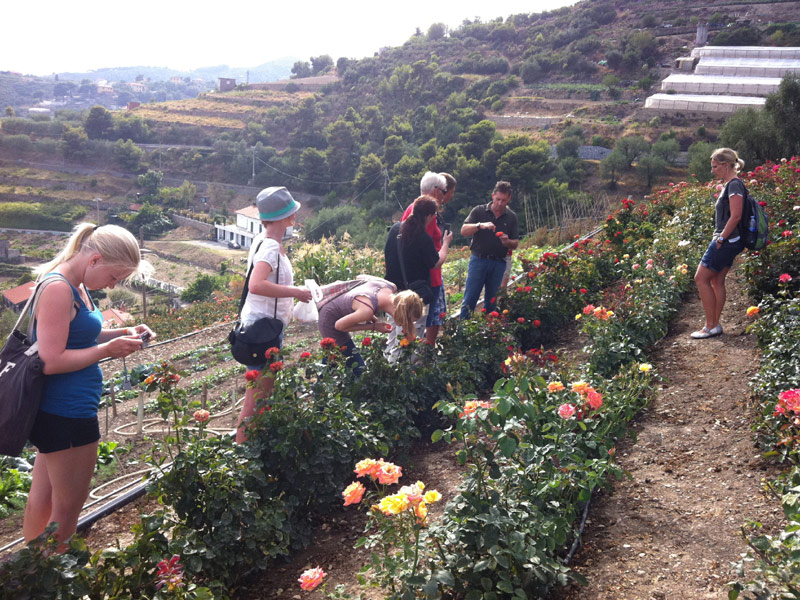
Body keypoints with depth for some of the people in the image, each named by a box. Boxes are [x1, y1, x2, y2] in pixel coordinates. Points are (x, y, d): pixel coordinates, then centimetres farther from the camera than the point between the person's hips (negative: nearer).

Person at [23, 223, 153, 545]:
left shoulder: (75, 286, 7)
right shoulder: (58, 289, -22)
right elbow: (51, 360, -25)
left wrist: (122, 333, 6)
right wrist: (108, 350, -21)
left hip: (53, 413, 10)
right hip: (67, 415, -10)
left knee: (43, 494, 23)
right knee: (69, 504, 6)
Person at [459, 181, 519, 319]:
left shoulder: (511, 217, 9)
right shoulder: (479, 211, 2)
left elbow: (515, 243, 9)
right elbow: (464, 230, -8)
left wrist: (507, 242, -14)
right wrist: (480, 225, -24)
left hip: (499, 263, 2)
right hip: (478, 260, -2)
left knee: (492, 302, 7)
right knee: (469, 299, -5)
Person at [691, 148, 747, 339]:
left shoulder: (734, 185, -14)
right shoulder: (729, 185, 16)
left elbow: (735, 216, -21)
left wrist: (721, 238, -18)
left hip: (727, 241, -10)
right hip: (727, 242, 10)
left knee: (701, 278, -7)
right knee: (717, 281, 10)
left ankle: (711, 326, -2)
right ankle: (714, 325, 15)